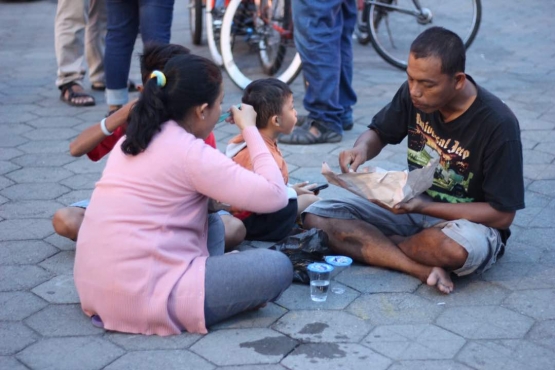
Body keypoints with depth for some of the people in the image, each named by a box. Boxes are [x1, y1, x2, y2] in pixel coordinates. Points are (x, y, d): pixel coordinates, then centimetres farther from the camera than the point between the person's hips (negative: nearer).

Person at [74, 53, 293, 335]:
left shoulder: (136, 137, 11)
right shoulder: (189, 152, -14)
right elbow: (275, 196, -14)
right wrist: (249, 128, -2)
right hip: (139, 296, -9)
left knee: (212, 223, 23)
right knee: (277, 268, -7)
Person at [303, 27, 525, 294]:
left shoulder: (498, 124, -22)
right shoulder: (413, 93, -9)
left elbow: (502, 215, -18)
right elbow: (378, 133, 8)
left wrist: (423, 207, -26)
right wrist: (362, 149, -17)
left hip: (469, 222, -4)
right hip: (413, 205, 5)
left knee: (454, 248, -42)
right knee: (316, 218, -15)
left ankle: (372, 243, -9)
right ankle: (424, 269, -25)